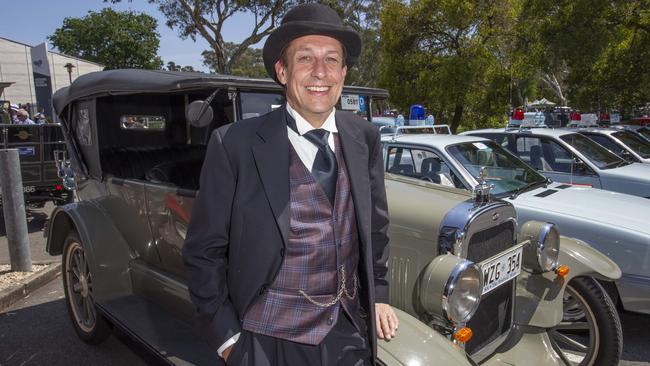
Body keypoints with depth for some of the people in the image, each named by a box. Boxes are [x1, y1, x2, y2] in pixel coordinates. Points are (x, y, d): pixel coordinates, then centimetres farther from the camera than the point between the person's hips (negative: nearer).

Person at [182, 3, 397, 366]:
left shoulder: (365, 138, -2)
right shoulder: (235, 144, -15)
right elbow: (204, 250, -8)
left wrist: (378, 294, 10)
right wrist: (227, 336, -6)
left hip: (348, 333, 4)